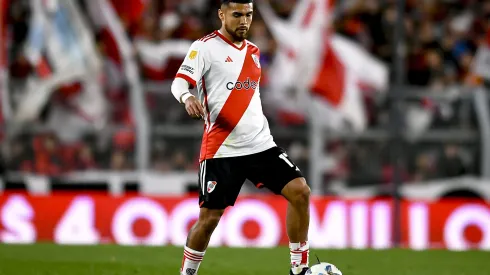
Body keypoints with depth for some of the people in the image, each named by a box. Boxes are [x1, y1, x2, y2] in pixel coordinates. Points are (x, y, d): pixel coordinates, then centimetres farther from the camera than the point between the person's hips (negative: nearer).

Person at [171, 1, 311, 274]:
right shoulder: (205, 47, -5)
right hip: (221, 149, -5)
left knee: (300, 191, -9)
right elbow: (180, 82, -16)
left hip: (261, 144, 5)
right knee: (209, 218, -5)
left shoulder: (253, 51, 15)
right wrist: (187, 97, -38)